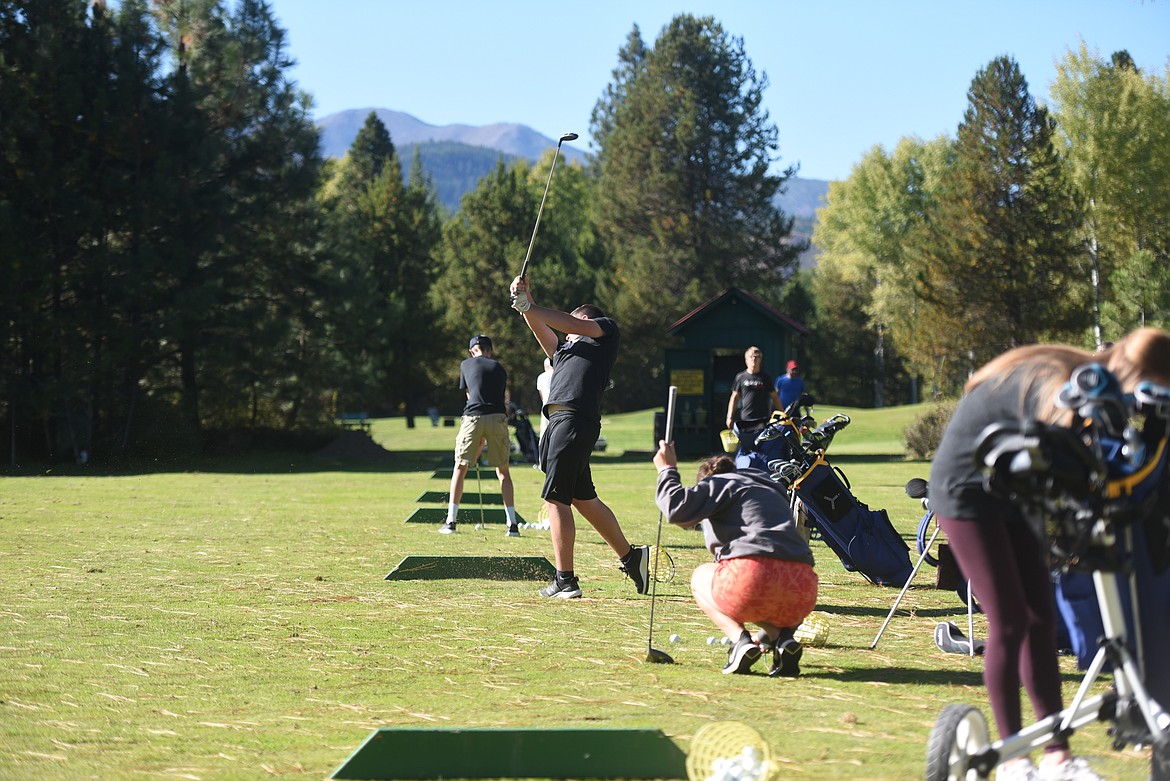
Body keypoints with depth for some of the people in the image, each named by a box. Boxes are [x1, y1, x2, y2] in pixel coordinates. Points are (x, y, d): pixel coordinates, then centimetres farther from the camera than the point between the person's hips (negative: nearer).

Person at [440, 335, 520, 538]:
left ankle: (451, 521, 5)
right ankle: (512, 524, 2)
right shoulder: (499, 368, 18)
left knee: (460, 468, 11)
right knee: (503, 471, 10)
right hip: (497, 418, 1)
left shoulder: (466, 364, 16)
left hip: (473, 417, -1)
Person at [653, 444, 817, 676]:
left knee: (700, 577, 27)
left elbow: (678, 510, -2)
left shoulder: (721, 483, 17)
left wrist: (667, 471, 19)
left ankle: (740, 640, 2)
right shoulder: (772, 491, 39)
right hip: (803, 592, 6)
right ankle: (783, 637, 6)